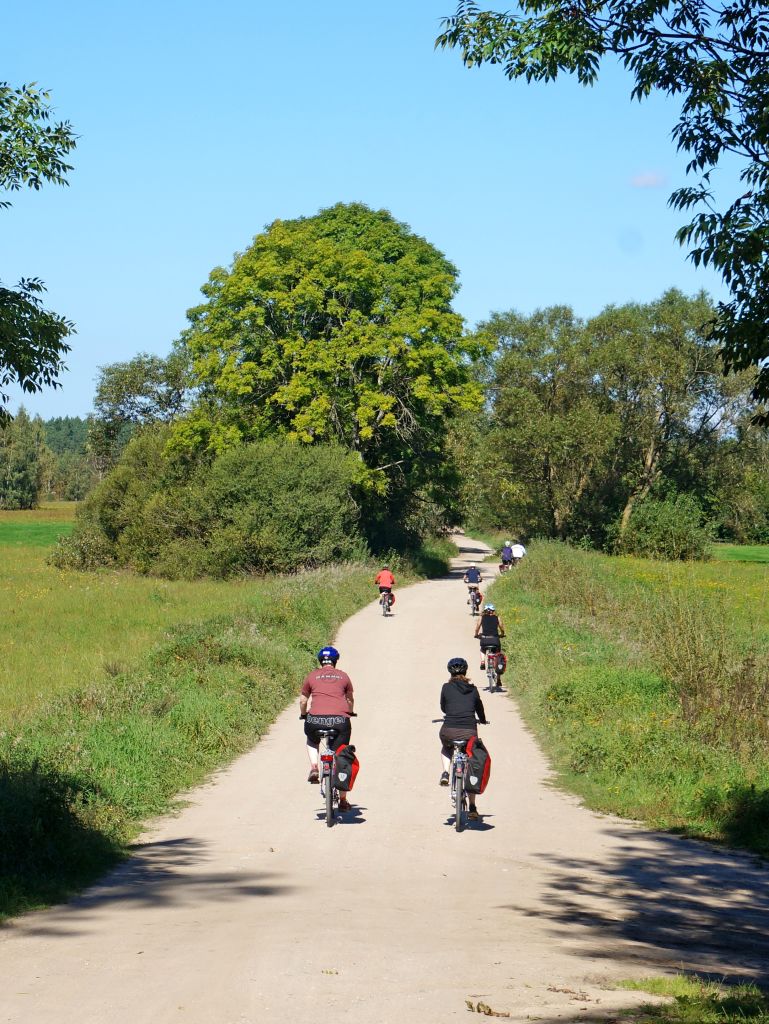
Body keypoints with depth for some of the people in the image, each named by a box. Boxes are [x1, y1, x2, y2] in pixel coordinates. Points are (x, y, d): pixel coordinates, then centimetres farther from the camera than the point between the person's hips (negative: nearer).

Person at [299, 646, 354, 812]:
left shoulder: (312, 676, 15)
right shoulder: (343, 676, 17)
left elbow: (303, 700, 21)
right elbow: (350, 700, 30)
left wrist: (303, 714, 42)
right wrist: (349, 713, 51)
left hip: (316, 719, 0)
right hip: (340, 720, 0)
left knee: (312, 742, 33)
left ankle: (314, 768, 8)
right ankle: (342, 800, 14)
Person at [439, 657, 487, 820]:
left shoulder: (447, 687, 5)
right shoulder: (473, 690, 10)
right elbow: (480, 709, 23)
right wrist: (482, 720, 46)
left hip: (449, 731, -1)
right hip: (469, 732, 1)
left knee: (446, 748, 36)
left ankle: (445, 773, 10)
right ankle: (472, 807, 14)